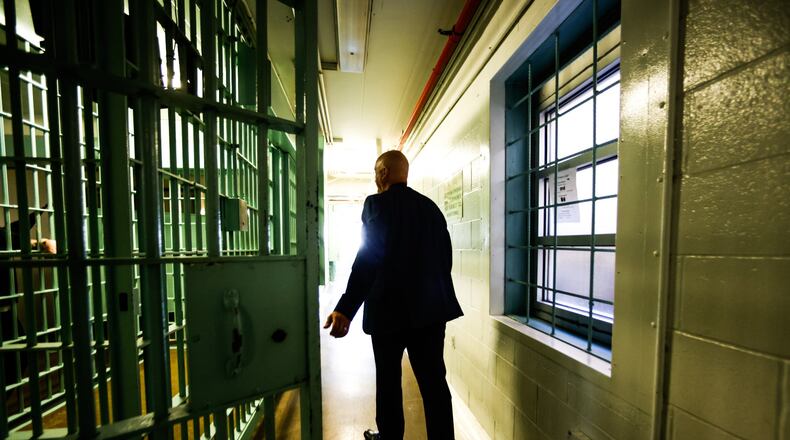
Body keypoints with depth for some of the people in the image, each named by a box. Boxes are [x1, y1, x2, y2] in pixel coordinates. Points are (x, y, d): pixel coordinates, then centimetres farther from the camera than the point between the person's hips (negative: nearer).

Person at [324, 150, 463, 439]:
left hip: (390, 308, -4)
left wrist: (346, 309, -21)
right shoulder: (430, 207, 6)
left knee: (388, 378, 17)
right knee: (434, 379, 12)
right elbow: (445, 256, 9)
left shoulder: (377, 204, -10)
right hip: (430, 307, 5)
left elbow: (368, 259, -20)